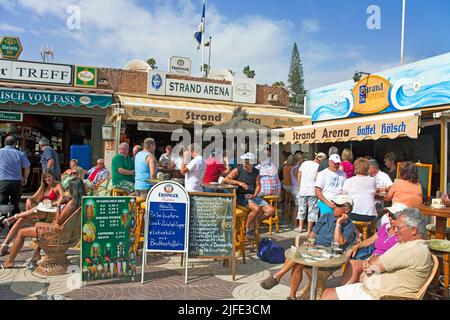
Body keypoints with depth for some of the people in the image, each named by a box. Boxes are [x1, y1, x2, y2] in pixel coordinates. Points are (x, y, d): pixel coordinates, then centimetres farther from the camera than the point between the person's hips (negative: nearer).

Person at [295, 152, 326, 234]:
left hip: (302, 190, 4)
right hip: (313, 191, -4)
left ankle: (300, 227, 23)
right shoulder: (318, 167, -10)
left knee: (302, 209, 17)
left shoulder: (304, 163, 4)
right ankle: (309, 230, 9)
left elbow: (299, 175, 9)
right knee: (312, 210, 6)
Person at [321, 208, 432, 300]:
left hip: (377, 296, -9)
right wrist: (368, 263, -10)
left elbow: (375, 263, -20)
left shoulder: (416, 250, -20)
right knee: (327, 293, 2)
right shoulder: (405, 244, 14)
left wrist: (371, 260, 3)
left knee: (328, 295, -12)